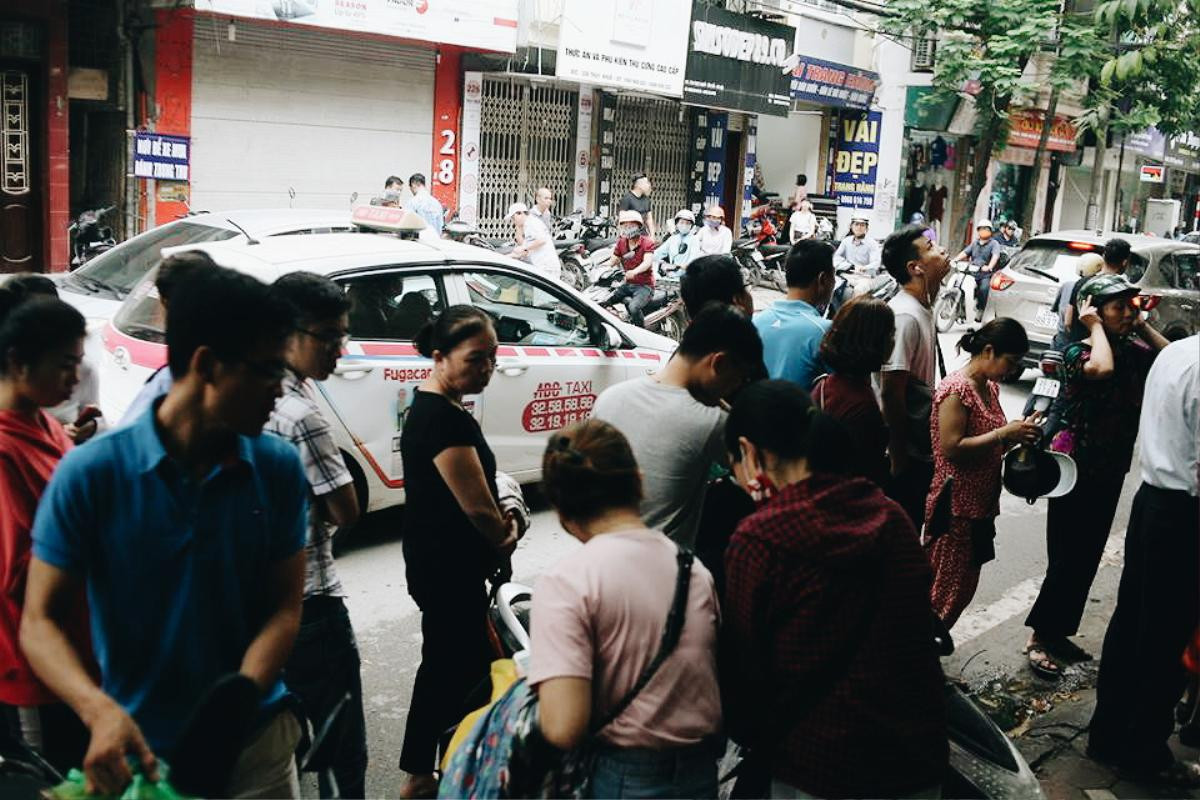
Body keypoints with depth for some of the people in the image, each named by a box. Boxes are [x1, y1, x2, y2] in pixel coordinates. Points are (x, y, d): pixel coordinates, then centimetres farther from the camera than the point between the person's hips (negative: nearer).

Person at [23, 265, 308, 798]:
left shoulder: (279, 468, -6)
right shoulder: (91, 473, -12)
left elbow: (285, 607, -5)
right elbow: (40, 621, -10)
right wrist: (100, 710, -27)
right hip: (141, 755, -1)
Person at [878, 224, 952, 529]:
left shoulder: (922, 309, 7)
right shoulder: (904, 317, -22)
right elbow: (891, 392, -24)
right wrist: (899, 459, -22)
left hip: (920, 449, 9)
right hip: (905, 453, -9)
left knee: (911, 529, 19)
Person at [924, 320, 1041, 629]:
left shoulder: (990, 387, 11)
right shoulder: (956, 389, -17)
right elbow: (951, 448, -24)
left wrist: (1018, 434, 1)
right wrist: (1004, 433, -21)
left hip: (980, 505, 9)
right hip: (954, 507, -9)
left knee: (964, 586, 15)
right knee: (946, 590, -1)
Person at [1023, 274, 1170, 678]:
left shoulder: (1133, 351, 4)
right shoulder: (1077, 350, -14)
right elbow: (1101, 368, -35)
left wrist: (1142, 326, -2)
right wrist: (1096, 327, -20)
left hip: (1111, 469, 7)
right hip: (1074, 466, -7)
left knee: (1087, 557, 13)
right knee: (1067, 558, -4)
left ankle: (1058, 633, 26)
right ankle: (1039, 638, 10)